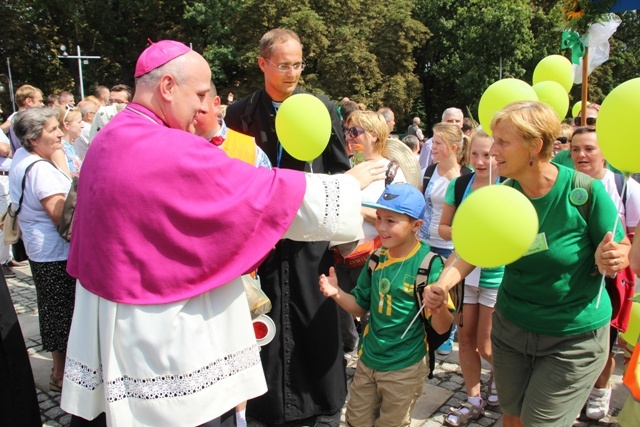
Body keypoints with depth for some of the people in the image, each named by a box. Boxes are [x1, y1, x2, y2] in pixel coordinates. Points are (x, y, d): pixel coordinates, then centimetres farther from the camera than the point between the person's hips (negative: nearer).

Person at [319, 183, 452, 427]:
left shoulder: (428, 264, -21)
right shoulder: (377, 258, -5)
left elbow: (442, 327, -19)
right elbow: (361, 307, 5)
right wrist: (337, 294, -13)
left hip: (404, 369, -5)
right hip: (368, 361, 5)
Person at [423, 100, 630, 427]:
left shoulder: (584, 191, -19)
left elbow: (620, 254, -7)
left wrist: (607, 261, -29)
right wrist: (443, 284, -28)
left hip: (574, 336, -3)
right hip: (511, 326, 4)